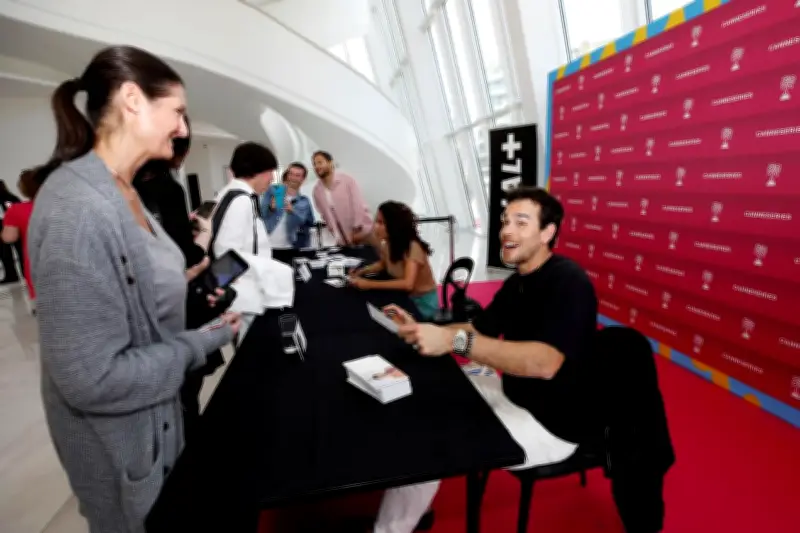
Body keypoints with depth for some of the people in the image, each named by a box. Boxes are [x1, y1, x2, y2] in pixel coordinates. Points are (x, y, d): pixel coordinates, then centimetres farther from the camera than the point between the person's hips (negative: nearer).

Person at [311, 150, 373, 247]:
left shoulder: (347, 180, -8)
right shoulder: (316, 191, 4)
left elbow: (359, 206, -12)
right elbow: (326, 217, 8)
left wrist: (357, 230, -16)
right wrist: (337, 237, 2)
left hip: (362, 234, -3)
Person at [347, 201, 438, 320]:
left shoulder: (413, 247, -28)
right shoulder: (387, 244, -8)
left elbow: (407, 284, -38)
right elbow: (383, 263, 14)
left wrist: (370, 284, -34)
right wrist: (362, 271, -5)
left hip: (423, 302, -6)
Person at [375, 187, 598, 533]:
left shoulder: (568, 282, -23)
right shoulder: (516, 282, 5)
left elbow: (545, 362, -37)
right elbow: (478, 330, 10)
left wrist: (453, 341, -43)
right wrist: (420, 329, -7)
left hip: (549, 422, -9)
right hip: (513, 394, 9)